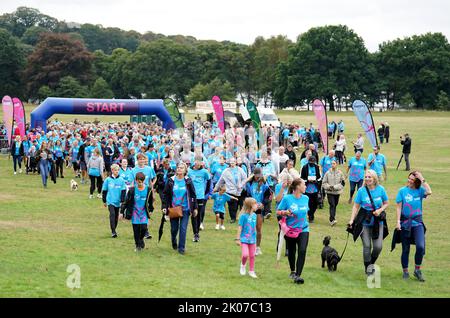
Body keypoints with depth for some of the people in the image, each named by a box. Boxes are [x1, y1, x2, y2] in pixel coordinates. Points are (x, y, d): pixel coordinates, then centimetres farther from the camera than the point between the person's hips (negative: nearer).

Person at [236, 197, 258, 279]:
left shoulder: (254, 215, 3)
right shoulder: (244, 216, -14)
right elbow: (240, 227, -10)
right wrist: (238, 239, -8)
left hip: (252, 239, 5)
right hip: (244, 239, -5)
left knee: (252, 256, 10)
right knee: (245, 254, -17)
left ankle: (251, 271, 24)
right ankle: (243, 265, 14)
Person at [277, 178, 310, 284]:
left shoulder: (306, 198, 3)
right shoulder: (287, 198, -9)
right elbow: (278, 211, -4)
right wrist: (285, 212, -21)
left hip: (303, 229, 2)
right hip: (290, 230, -2)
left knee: (302, 251, -17)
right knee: (291, 252, 14)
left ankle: (298, 275, -16)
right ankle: (293, 271, 39)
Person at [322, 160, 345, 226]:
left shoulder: (340, 173, -2)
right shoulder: (328, 173, -3)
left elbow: (342, 183, -1)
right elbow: (324, 183, 3)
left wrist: (335, 187, -12)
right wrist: (328, 186, -15)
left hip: (337, 192, 2)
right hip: (329, 192, -2)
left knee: (335, 205, 11)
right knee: (332, 205, -14)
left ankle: (332, 219, 25)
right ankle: (332, 220, -20)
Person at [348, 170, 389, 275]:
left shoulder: (380, 189, -2)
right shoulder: (361, 191, -6)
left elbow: (386, 203, 9)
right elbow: (356, 206, -2)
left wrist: (380, 210, -11)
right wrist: (351, 220, -10)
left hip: (378, 222, 1)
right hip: (365, 222, -1)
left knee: (378, 246, -3)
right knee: (367, 246, -1)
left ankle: (371, 263, 24)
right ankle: (367, 267, 16)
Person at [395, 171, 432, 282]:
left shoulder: (420, 190, 1)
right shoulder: (402, 191, 0)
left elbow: (429, 192, -21)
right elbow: (399, 207, 0)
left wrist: (422, 180, -16)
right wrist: (398, 221, -8)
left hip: (417, 222, 0)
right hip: (405, 222, 0)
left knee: (420, 247, -16)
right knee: (405, 249, 7)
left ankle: (417, 270, 2)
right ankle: (405, 271, 23)